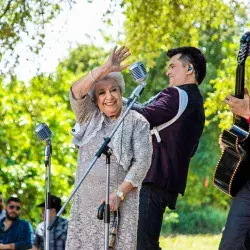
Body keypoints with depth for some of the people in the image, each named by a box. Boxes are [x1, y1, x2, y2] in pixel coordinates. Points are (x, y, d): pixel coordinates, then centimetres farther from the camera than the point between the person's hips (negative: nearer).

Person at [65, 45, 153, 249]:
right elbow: (76, 93, -7)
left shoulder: (137, 122, 3)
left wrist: (118, 194, -14)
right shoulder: (89, 117, 12)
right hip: (86, 201, 3)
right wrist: (104, 70, -21)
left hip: (121, 200, -3)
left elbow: (142, 162, -5)